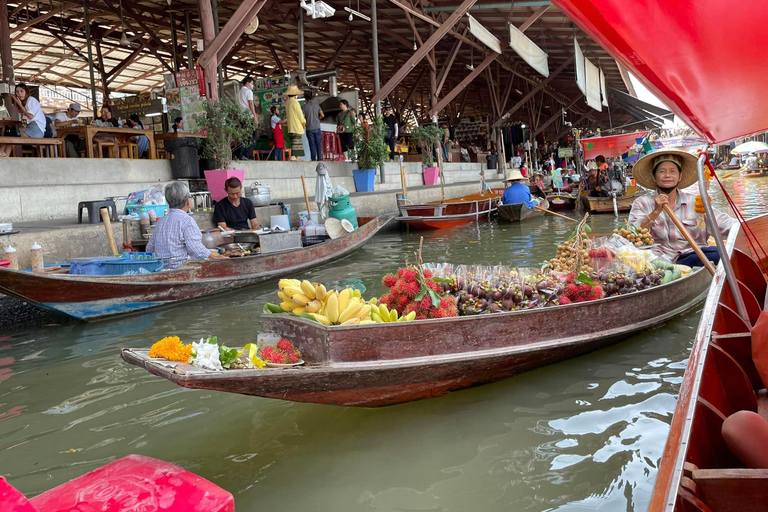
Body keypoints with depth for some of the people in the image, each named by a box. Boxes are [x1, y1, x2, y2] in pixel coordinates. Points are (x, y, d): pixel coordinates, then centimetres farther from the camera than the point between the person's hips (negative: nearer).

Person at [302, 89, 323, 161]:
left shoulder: (304, 106, -5)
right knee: (318, 144, 6)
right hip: (317, 127, 2)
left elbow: (303, 118, -9)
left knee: (312, 145, 2)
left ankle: (313, 159, 0)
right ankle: (319, 159, 4)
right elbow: (322, 115, 2)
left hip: (309, 129, -2)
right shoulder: (316, 105, 4)